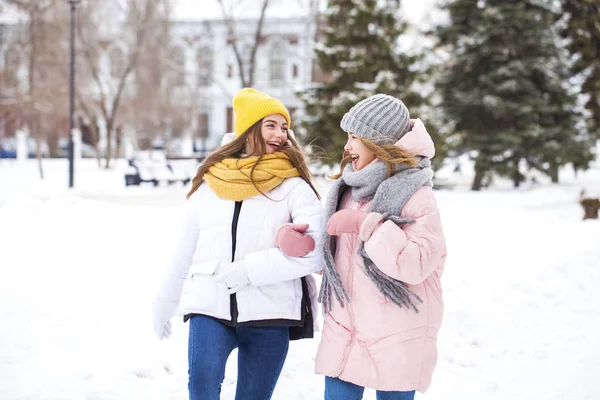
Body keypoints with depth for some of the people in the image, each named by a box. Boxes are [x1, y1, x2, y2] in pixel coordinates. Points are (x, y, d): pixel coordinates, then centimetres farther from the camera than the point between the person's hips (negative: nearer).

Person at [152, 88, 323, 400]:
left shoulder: (294, 187, 0)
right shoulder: (210, 183, 10)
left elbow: (313, 253, -14)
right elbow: (185, 251, 19)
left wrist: (248, 270, -19)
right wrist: (165, 303, 25)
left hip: (268, 313, -1)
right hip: (210, 306, 2)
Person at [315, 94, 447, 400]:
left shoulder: (414, 194, -12)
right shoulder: (349, 188, 9)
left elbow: (417, 263, -22)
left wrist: (366, 224, -24)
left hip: (395, 340, -6)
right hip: (344, 332, 6)